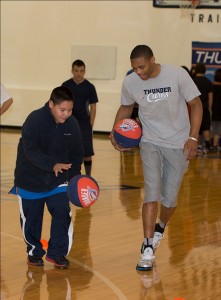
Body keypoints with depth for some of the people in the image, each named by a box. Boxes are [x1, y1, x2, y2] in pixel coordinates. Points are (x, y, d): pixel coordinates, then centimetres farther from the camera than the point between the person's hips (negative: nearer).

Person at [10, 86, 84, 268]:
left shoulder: (72, 124, -9)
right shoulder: (34, 120, -23)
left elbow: (77, 154, 5)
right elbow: (30, 151, -31)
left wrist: (74, 176, -6)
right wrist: (52, 165, -44)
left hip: (58, 181, 3)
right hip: (30, 180, -3)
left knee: (63, 213, -8)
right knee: (31, 218, 9)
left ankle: (57, 253, 9)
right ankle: (34, 252, 30)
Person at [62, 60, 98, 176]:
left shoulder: (89, 87, -1)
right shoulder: (66, 85, 1)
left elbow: (93, 107, 2)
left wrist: (90, 125, -4)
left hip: (84, 123, -1)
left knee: (87, 153, -5)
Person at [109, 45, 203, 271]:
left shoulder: (177, 75, -18)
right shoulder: (130, 83, -10)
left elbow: (196, 104, -8)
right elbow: (126, 107, 11)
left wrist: (193, 137, -16)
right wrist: (115, 131, -5)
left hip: (178, 144, -1)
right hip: (150, 142, 1)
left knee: (170, 198, 5)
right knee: (152, 194, -14)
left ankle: (160, 228, 37)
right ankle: (147, 249, -10)